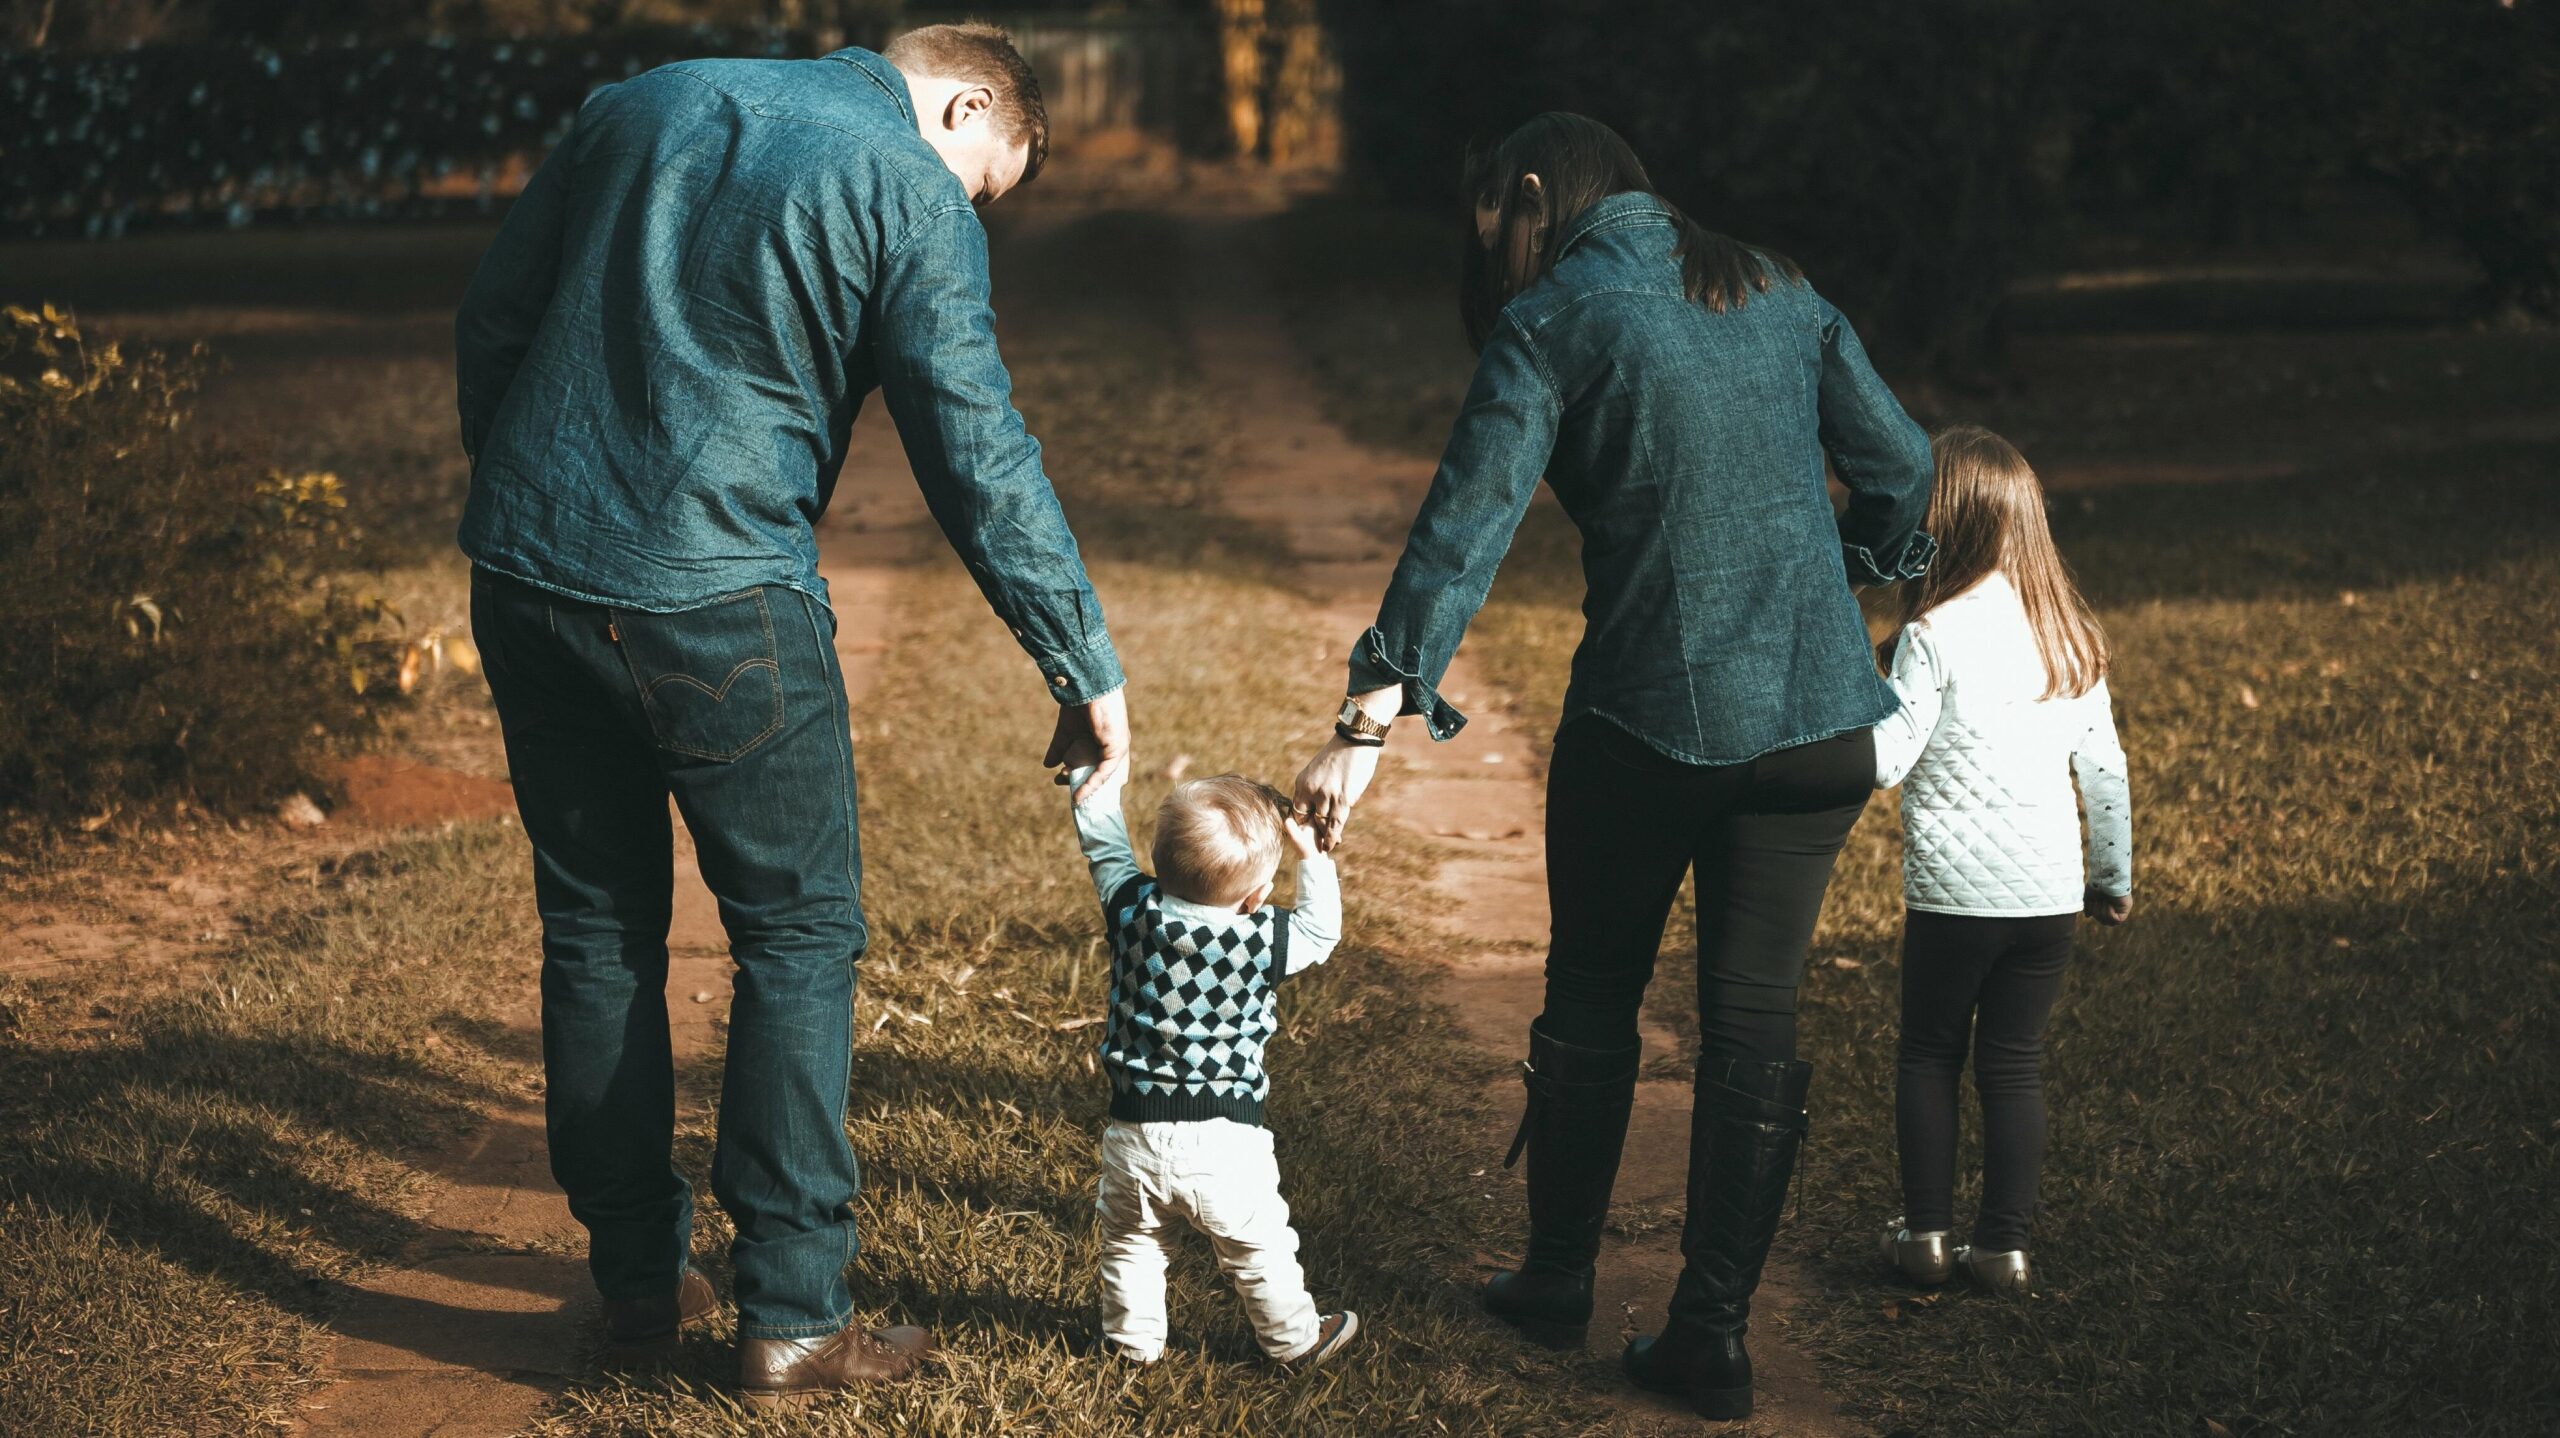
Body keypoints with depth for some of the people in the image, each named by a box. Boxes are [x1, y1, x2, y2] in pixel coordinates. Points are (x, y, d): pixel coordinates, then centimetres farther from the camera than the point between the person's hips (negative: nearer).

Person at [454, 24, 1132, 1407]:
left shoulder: (641, 104, 14)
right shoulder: (913, 194, -4)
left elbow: (488, 319, 16)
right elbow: (980, 464, -8)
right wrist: (1086, 671, -2)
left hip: (523, 577, 6)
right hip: (715, 604, -6)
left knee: (595, 927, 17)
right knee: (798, 933, 6)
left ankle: (636, 1269, 26)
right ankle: (789, 1318, 6)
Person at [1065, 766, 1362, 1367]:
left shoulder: (1133, 911, -11)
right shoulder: (1261, 940, -16)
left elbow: (1103, 843, 5)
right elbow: (1322, 931, 4)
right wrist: (1311, 855, 7)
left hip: (1135, 1133, 2)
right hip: (1224, 1140, -2)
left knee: (1130, 1242, 24)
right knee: (1258, 1248, 17)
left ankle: (1133, 1339, 36)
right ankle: (1295, 1339, 32)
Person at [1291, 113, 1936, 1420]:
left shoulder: (1551, 323, -5)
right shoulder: (1778, 295, 9)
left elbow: (1463, 528, -15)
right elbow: (1899, 465, 13)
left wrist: (1371, 721, -19)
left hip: (1649, 715, -4)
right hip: (1818, 714, 4)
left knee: (1593, 1001, 16)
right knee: (1753, 1018, 8)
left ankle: (1557, 1280, 29)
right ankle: (1711, 1335, 11)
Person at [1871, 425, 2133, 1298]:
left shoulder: (1936, 634, -13)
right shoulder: (2070, 634, 5)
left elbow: (1883, 761, -16)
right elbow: (2104, 768, 10)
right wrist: (2114, 876, 20)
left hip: (1955, 892, -4)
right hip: (2050, 892, 4)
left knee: (1929, 1054, 12)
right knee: (2015, 1064, 10)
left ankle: (1927, 1234, 14)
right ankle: (2005, 1245, 11)